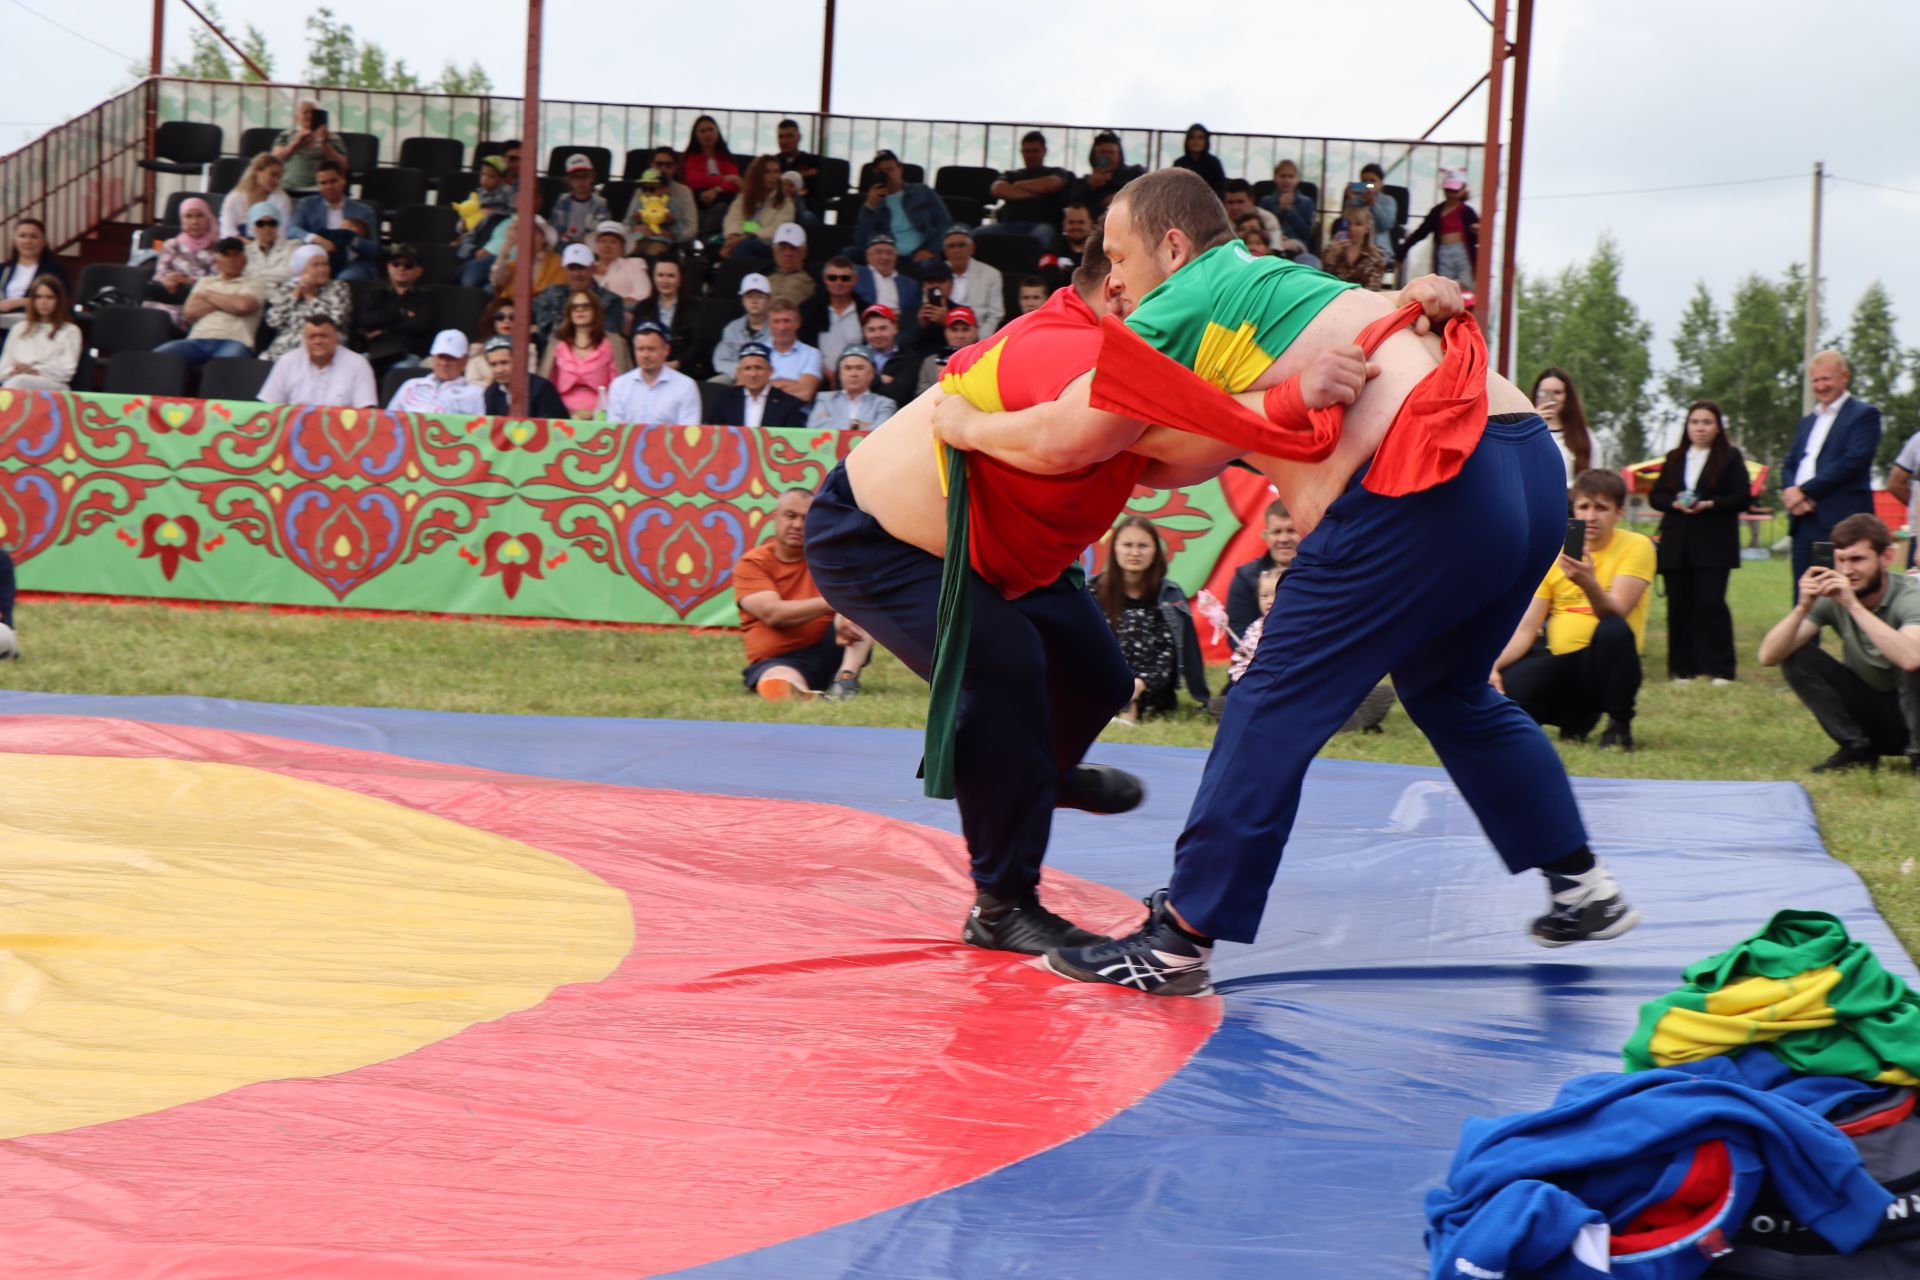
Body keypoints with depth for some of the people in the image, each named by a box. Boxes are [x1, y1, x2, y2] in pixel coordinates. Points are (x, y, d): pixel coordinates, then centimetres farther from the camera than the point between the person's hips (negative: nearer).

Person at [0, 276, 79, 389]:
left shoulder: (70, 331, 16)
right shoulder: (19, 329, 29)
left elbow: (66, 370, 1)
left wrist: (34, 370, -13)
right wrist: (14, 371, -4)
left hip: (53, 388, -3)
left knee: (19, 382, -40)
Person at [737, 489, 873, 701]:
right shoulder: (750, 564, 3)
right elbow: (773, 613, -14)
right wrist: (831, 603, -22)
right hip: (779, 661, -6)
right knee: (778, 687, -45)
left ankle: (846, 678, -30)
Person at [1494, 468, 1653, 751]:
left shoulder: (1637, 546, -4)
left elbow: (1614, 614, -20)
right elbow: (1527, 628, 4)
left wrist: (1588, 583, -40)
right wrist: (1497, 665, -13)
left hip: (1605, 664, -4)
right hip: (1561, 666, 4)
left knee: (1614, 630, -36)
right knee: (1503, 686, -25)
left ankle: (1619, 725, -14)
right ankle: (1578, 717, 6)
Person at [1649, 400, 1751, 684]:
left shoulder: (1730, 457, 4)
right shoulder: (1674, 458, 16)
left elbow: (1743, 498, -3)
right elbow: (1656, 496, 12)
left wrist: (1709, 504, -17)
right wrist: (1675, 503, -10)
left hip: (1713, 545, -4)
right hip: (1676, 545, 4)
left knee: (1711, 604, -10)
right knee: (1680, 605, 3)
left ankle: (1719, 669, -6)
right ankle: (1682, 668, 8)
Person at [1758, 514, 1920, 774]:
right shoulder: (1831, 597, -11)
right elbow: (1768, 657, -17)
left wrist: (1853, 604, -41)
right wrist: (1803, 606, -31)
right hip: (1868, 711, 4)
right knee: (1796, 656, -14)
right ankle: (1856, 749, -5)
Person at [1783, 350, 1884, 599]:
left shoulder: (1864, 415, 0)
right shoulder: (1807, 422, 24)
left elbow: (1853, 461, -12)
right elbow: (1789, 465, 18)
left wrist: (1805, 491, -12)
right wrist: (1790, 492, -6)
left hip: (1840, 523, -7)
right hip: (1803, 520, 7)